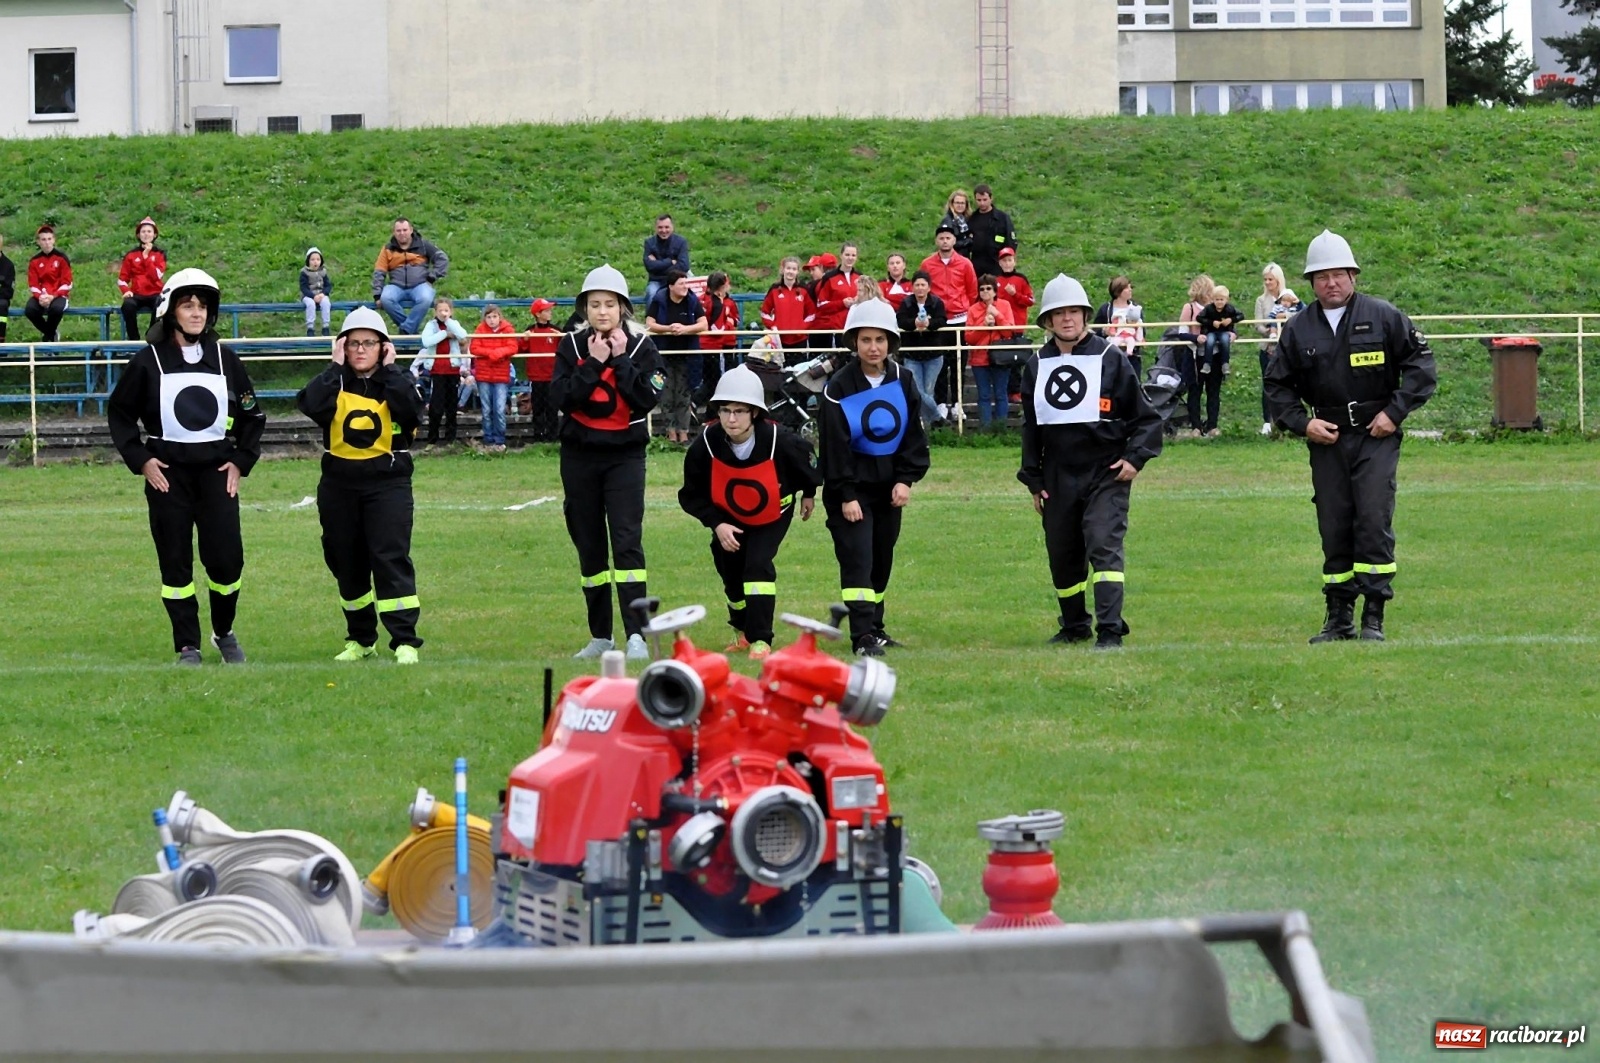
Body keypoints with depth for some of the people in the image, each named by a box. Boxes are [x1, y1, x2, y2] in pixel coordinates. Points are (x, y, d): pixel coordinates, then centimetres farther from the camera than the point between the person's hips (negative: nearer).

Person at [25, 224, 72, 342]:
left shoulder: (61, 258, -2)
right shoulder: (34, 261, 5)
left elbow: (67, 283, -5)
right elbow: (33, 285, 3)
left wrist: (53, 296, -19)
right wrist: (40, 296, -19)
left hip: (58, 296, -2)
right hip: (40, 296, 3)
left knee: (56, 308, -39)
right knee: (29, 309, -31)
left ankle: (48, 335, -6)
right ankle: (52, 333, -3)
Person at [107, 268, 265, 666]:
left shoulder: (225, 359, 6)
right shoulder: (148, 362, -1)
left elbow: (252, 415, 14)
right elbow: (119, 413, 5)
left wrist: (241, 461, 4)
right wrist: (139, 460, -4)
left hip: (216, 469, 1)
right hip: (167, 472, -1)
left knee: (227, 558, -4)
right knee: (175, 562, 0)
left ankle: (224, 632, 19)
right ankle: (187, 648, 8)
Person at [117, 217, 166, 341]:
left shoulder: (160, 254, 8)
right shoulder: (131, 255, 10)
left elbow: (157, 276, -8)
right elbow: (122, 279, 10)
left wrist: (146, 256, -9)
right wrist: (126, 290, -10)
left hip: (154, 294, -1)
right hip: (137, 295, 1)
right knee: (128, 305, -35)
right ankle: (133, 339, -23)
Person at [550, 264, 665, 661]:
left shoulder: (640, 346, -1)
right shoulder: (572, 345, 2)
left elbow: (647, 398, -14)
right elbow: (562, 397, -11)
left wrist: (620, 360, -15)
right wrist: (594, 364, -17)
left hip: (625, 455, -2)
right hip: (579, 457, 2)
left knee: (627, 541, -14)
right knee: (589, 546, 8)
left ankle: (636, 635, -18)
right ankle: (600, 636, 18)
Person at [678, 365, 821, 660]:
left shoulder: (779, 442, -32)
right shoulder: (706, 445, -29)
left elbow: (807, 461, -7)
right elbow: (692, 495, -14)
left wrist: (808, 494, 10)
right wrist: (717, 524, -25)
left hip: (772, 516, -2)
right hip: (729, 518, 2)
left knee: (758, 564, -21)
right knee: (730, 571, 9)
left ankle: (760, 639, -14)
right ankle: (743, 629, 38)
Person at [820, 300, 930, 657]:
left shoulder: (902, 382, 1)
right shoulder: (839, 388, -12)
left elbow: (915, 436, 5)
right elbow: (835, 446, -12)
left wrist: (906, 479, -6)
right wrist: (846, 495, -15)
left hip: (889, 487, 5)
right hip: (851, 487, -5)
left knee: (882, 560, 12)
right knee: (857, 558, -13)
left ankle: (874, 627, 25)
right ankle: (863, 636, -19)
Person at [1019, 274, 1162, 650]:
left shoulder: (1110, 358, -3)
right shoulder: (1037, 366, 9)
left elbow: (1145, 417, 2)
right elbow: (1030, 427, 17)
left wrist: (1134, 457, -10)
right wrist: (1033, 479, 13)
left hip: (1106, 474, -4)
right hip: (1058, 477, 4)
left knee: (1104, 546, -16)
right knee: (1062, 556, 11)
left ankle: (1109, 630, -17)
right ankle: (1074, 626, 29)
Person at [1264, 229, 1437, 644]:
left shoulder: (1383, 317, 0)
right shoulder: (1298, 328, 7)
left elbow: (1421, 363, 3)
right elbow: (1277, 384, 14)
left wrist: (1395, 411, -6)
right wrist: (1302, 422, -1)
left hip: (1376, 438, -3)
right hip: (1326, 440, 3)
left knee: (1374, 523, -10)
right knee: (1333, 531, 4)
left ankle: (1373, 619, -7)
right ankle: (1339, 618, 12)